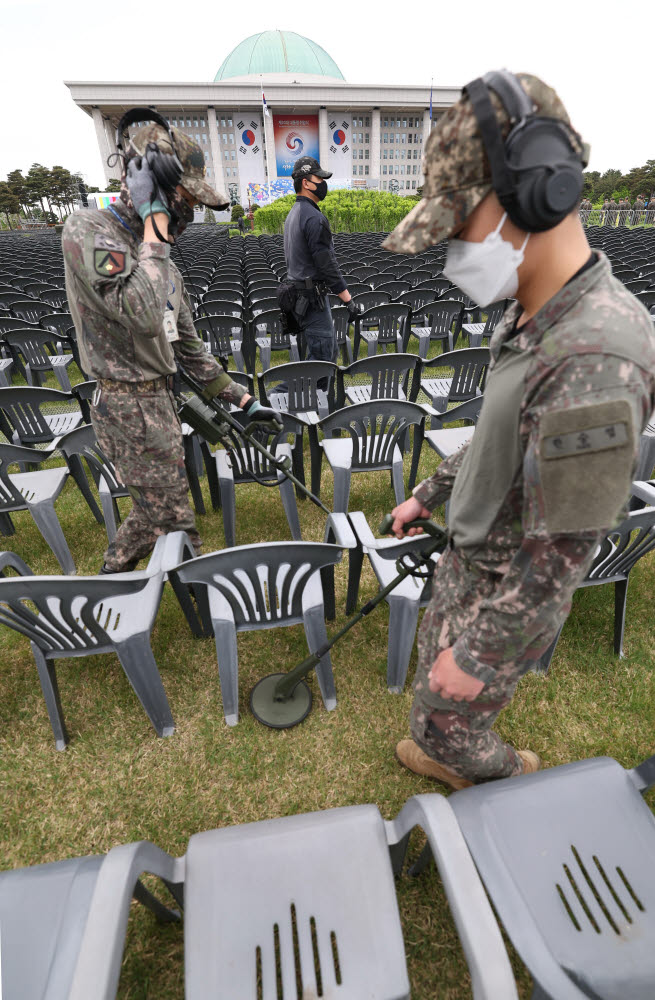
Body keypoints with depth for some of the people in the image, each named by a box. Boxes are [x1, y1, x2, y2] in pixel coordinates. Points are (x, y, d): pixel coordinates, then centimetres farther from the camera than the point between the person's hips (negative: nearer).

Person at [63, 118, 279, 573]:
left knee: (152, 514, 23)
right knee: (177, 529, 2)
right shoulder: (88, 229, -13)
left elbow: (189, 344, 16)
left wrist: (244, 399, 14)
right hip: (132, 410, -9)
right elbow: (143, 313, -32)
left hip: (160, 401, 9)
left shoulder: (159, 258, 13)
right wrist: (155, 222, -20)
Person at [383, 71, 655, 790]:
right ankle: (455, 760, 61)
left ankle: (511, 776, 51)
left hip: (508, 596, -8)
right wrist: (428, 493, 17)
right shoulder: (535, 320, -3)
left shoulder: (595, 360, -34)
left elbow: (560, 554, -29)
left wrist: (479, 654, -18)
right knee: (434, 669, 30)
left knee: (444, 723, 17)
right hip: (471, 553, 9)